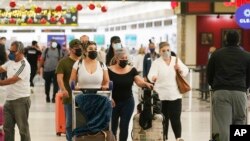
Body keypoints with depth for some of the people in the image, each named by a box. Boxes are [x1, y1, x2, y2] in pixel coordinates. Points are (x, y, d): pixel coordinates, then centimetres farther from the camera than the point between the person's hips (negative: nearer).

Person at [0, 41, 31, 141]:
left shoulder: (24, 65, -16)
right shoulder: (11, 62, 9)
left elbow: (12, 80, -22)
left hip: (21, 100, -8)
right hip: (9, 100, 8)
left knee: (23, 128, 1)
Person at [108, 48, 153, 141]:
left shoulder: (132, 70, 0)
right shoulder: (110, 70, -7)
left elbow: (140, 82, -11)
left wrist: (146, 84, -32)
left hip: (128, 102, 1)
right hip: (113, 103, -1)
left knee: (124, 126, 4)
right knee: (112, 126, 7)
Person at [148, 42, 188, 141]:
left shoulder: (176, 60, 9)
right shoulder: (156, 62, -3)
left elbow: (185, 72, 8)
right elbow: (151, 75, -18)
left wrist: (180, 69, -14)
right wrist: (153, 78, -42)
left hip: (175, 95, 2)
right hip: (161, 96, -2)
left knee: (175, 118, -1)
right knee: (163, 119, 2)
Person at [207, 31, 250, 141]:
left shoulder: (216, 54, 9)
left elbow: (209, 75, 12)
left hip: (220, 93, 0)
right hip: (239, 93, 0)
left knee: (224, 126, -4)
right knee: (239, 123, 10)